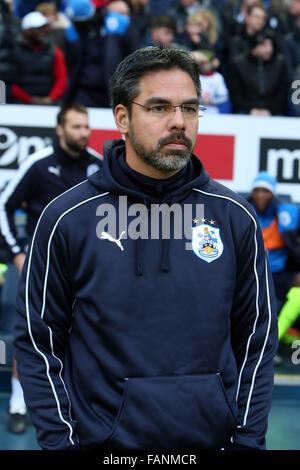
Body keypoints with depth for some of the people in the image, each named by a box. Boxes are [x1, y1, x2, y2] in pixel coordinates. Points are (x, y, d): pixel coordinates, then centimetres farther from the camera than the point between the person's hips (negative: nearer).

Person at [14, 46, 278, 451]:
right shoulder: (67, 219, -5)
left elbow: (257, 338, 5)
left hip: (213, 437, 2)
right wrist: (59, 440, -8)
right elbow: (38, 340, -1)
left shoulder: (235, 217, 1)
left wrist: (248, 440, -1)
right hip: (103, 439, -1)